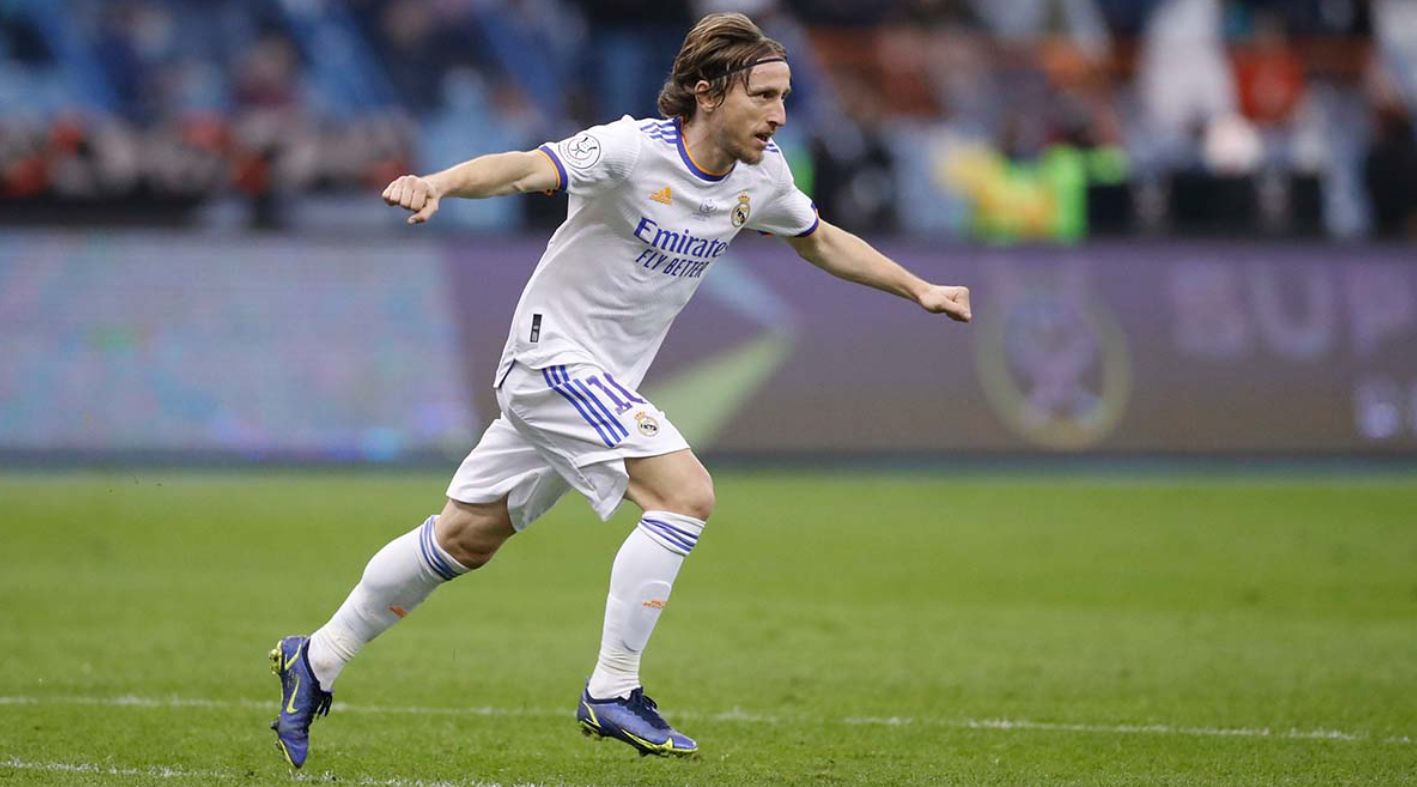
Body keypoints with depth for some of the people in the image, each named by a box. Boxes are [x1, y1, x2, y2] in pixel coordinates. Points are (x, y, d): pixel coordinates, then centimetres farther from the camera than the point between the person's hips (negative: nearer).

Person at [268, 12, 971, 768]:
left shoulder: (759, 174, 1)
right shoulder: (635, 151, -23)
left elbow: (822, 241, 20)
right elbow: (525, 168, -36)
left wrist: (919, 289, 18)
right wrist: (436, 184, -53)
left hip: (603, 379, 8)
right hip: (556, 354, -8)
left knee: (467, 536, 14)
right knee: (686, 492, -22)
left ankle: (315, 662, 26)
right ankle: (611, 693, -13)